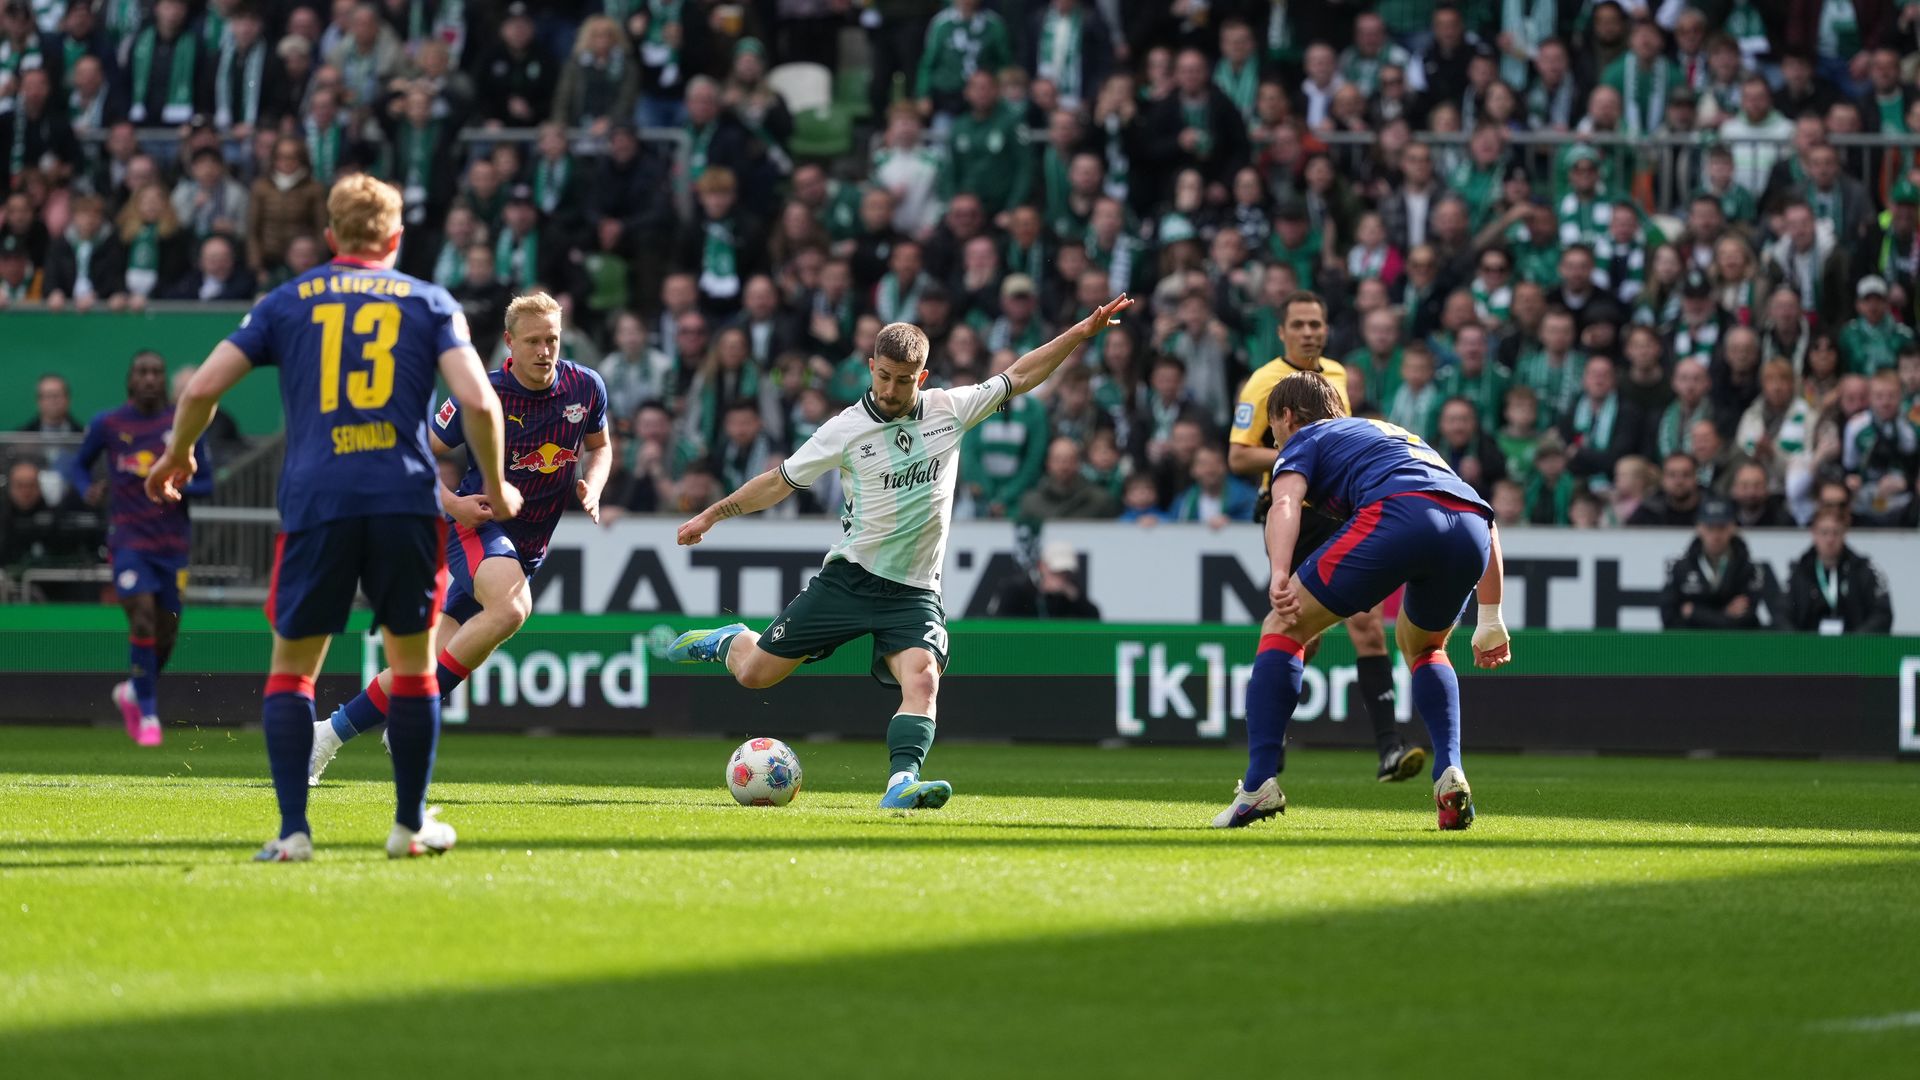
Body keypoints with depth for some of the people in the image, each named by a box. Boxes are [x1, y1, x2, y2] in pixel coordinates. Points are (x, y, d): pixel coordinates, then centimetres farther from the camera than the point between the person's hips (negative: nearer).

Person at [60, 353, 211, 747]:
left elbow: (205, 483, 5)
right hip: (129, 538, -2)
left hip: (173, 542, 2)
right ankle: (148, 714, -7)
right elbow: (77, 464, 14)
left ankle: (132, 690, 35)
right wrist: (88, 488, -9)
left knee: (166, 632, 5)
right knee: (143, 615, -18)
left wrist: (174, 488, -15)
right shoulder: (108, 425, 0)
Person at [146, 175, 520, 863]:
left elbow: (203, 388, 7)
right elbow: (478, 401, 1)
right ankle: (411, 826, 20)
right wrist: (494, 484, 16)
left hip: (315, 502, 0)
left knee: (291, 669, 9)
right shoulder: (430, 303, 12)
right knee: (412, 665, 15)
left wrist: (176, 456, 25)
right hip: (406, 500, 0)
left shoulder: (286, 303, 13)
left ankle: (292, 831, 0)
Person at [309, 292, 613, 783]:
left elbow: (600, 446, 19)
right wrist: (453, 504, -18)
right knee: (511, 608, -35)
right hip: (478, 525, -5)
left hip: (528, 549, 5)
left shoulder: (586, 388, -1)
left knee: (436, 661, 4)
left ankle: (335, 730, 21)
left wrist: (592, 488, -2)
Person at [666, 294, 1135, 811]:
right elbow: (781, 481, 4)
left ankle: (902, 783, -35)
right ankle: (729, 642, 35)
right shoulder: (846, 430, -6)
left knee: (922, 680, -26)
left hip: (914, 591, 1)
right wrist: (712, 515, 5)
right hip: (850, 577, -1)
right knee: (755, 673, 2)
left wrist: (1080, 333, 4)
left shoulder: (950, 410, 1)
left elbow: (1018, 377, 9)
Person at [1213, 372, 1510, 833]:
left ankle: (1260, 781, -2)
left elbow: (1285, 503, 1)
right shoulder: (1400, 435, 43)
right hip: (1472, 525, 6)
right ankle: (1449, 773, 11)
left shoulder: (1305, 439, 26)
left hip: (1396, 517, -6)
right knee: (1422, 646, 33)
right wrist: (1491, 620, 37)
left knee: (1283, 628, 10)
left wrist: (1280, 577, -16)